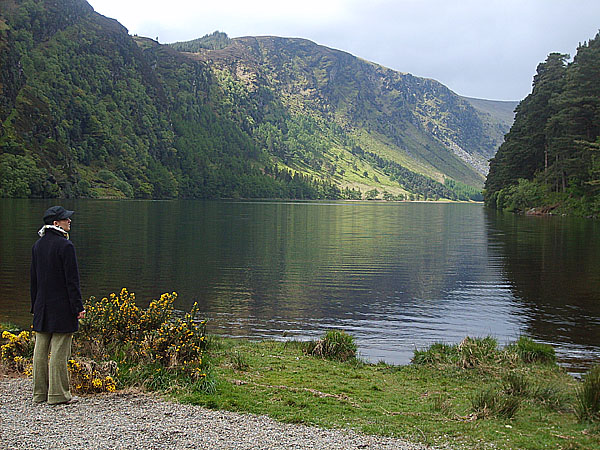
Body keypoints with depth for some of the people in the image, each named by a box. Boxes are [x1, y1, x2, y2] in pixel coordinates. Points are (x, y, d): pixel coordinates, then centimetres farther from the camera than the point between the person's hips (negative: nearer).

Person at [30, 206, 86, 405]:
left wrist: (35, 306, 20)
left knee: (40, 350, 11)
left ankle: (40, 392, 20)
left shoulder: (38, 245, 9)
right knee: (59, 351, -2)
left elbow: (34, 278, 14)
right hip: (62, 306, -7)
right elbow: (72, 279, -14)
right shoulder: (65, 246, -14)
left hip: (42, 308, 7)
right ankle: (58, 394, 2)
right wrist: (78, 306, -10)